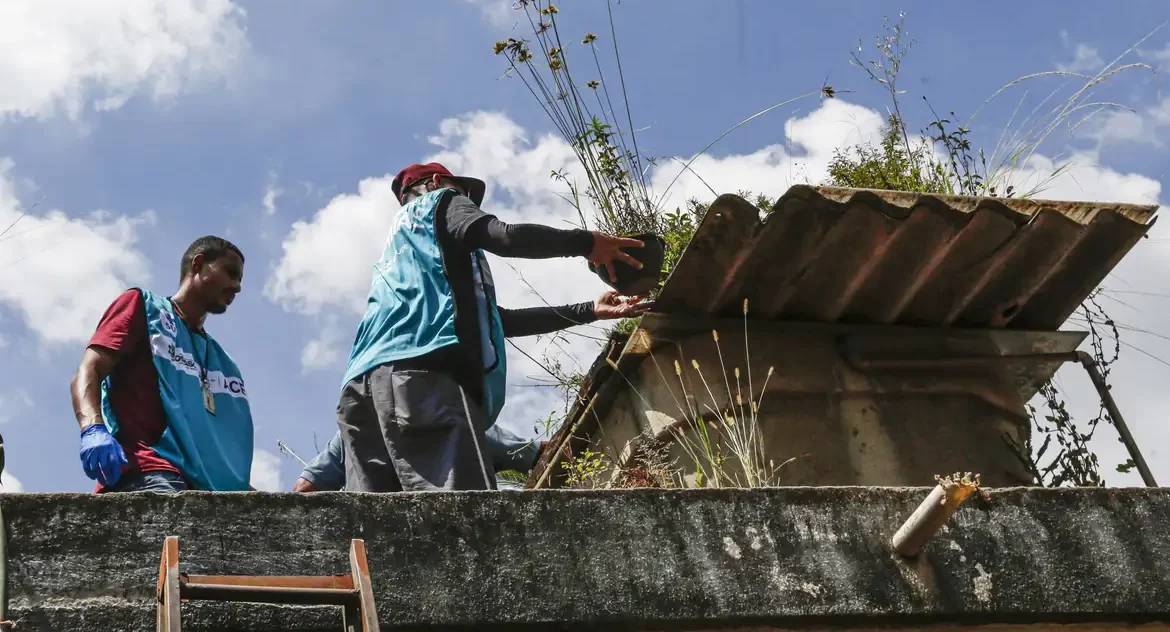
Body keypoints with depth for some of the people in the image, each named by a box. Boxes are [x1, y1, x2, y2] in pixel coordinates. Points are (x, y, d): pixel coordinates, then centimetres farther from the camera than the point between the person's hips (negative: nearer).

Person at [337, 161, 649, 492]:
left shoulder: (398, 246, 43)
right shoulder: (439, 202, 21)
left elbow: (499, 320, 38)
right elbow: (505, 236, -3)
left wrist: (589, 311, 39)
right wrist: (586, 243, 11)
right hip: (419, 371, -8)